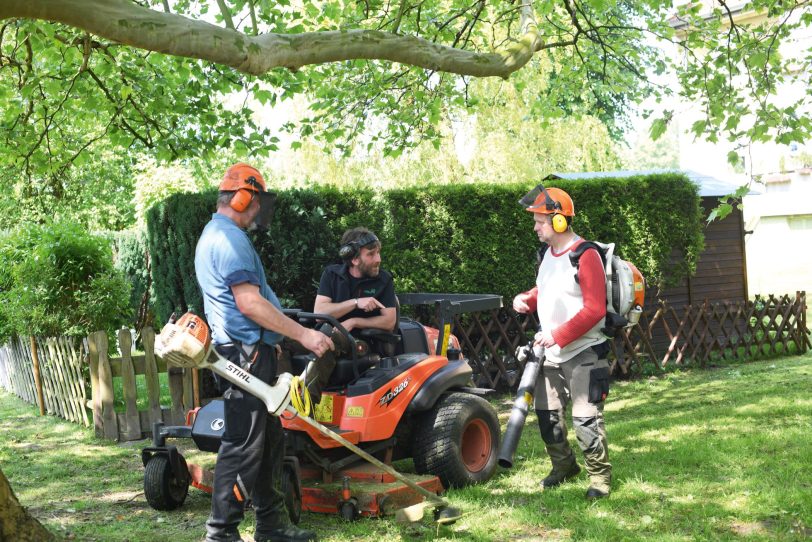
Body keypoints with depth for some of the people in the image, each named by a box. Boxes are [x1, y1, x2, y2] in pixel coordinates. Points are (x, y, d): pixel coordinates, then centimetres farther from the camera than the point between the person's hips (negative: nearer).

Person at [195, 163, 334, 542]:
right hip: (247, 353, -11)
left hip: (250, 352, 11)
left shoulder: (216, 235, 20)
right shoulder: (230, 239, -14)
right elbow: (249, 302, -22)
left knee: (269, 441, 16)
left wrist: (273, 341, 32)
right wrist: (303, 335, -20)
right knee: (243, 446, -7)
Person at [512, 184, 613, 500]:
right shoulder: (547, 253, 10)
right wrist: (527, 300, 2)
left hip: (583, 354, -8)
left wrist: (558, 335, -23)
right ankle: (564, 466, 34)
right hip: (551, 354, 8)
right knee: (546, 414, 14)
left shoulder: (585, 256, -17)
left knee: (586, 419, -6)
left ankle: (600, 477, 12)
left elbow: (594, 309, -21)